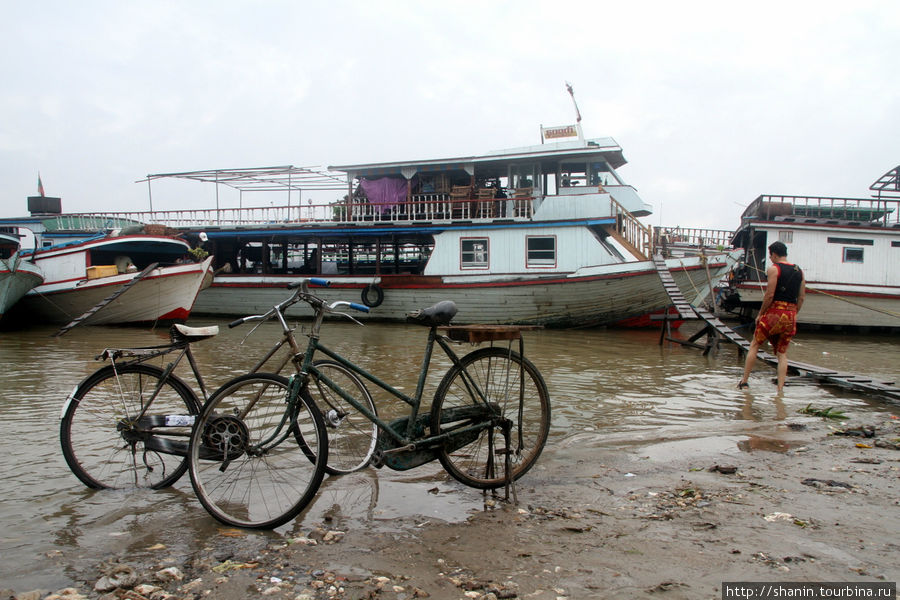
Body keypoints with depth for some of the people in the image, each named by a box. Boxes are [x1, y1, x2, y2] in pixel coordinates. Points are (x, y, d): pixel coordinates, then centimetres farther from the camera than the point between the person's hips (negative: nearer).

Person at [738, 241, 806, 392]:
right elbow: (802, 297, 12)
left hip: (775, 312, -5)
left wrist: (760, 314, -4)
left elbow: (769, 295, -13)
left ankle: (744, 382, 9)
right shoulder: (799, 271, 12)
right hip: (790, 317, 6)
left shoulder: (773, 269, -7)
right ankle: (780, 390, 4)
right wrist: (793, 315, 19)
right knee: (782, 353, 10)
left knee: (754, 345, 8)